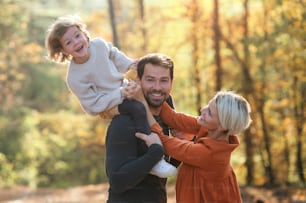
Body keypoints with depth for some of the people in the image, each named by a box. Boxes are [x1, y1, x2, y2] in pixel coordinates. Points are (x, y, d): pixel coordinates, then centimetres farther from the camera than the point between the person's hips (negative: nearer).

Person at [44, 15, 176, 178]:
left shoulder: (99, 44, -15)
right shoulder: (74, 78, -29)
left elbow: (114, 55, 10)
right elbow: (94, 105, -26)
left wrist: (130, 64, 0)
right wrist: (121, 94, -30)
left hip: (124, 88, 7)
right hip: (109, 107, -7)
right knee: (137, 108, -35)